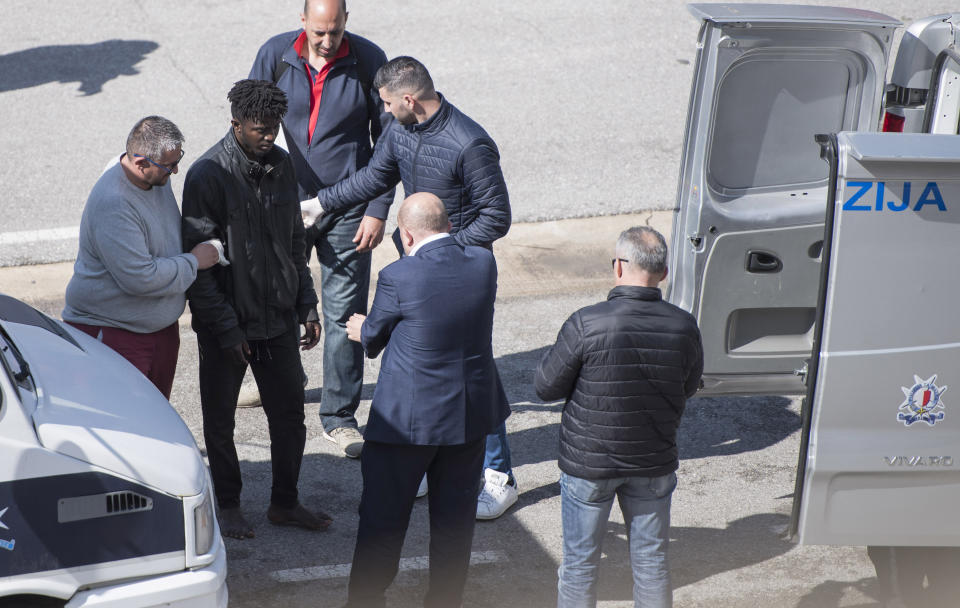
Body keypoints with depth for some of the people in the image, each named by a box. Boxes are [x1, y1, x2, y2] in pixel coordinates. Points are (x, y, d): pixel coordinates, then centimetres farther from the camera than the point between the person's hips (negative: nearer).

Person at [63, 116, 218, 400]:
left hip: (162, 326, 9)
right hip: (112, 332, -9)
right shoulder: (112, 205, -28)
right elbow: (141, 278, -29)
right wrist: (193, 262, -16)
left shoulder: (157, 177, 2)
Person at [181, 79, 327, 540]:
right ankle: (228, 505, 27)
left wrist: (307, 306, 9)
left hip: (279, 317, 5)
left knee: (290, 415, 11)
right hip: (227, 324, -5)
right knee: (220, 420, 10)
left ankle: (284, 502, 26)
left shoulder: (281, 164, 2)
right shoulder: (208, 175, -17)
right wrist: (225, 327, -17)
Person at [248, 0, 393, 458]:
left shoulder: (368, 60, -8)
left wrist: (378, 210, -7)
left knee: (344, 314, 0)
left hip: (347, 209, -2)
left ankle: (339, 416, 11)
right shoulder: (275, 55, -6)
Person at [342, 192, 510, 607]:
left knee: (382, 520, 11)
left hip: (409, 418, -5)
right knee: (455, 519, 17)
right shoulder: (483, 263, -6)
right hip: (472, 414, 5)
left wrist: (362, 330, 22)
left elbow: (373, 340, -4)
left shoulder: (398, 277, -20)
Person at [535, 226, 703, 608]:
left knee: (579, 563, 13)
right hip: (654, 463, 3)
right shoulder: (683, 327, -11)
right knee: (651, 560, 17)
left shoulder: (586, 324, -22)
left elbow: (545, 388, -12)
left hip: (588, 462, -2)